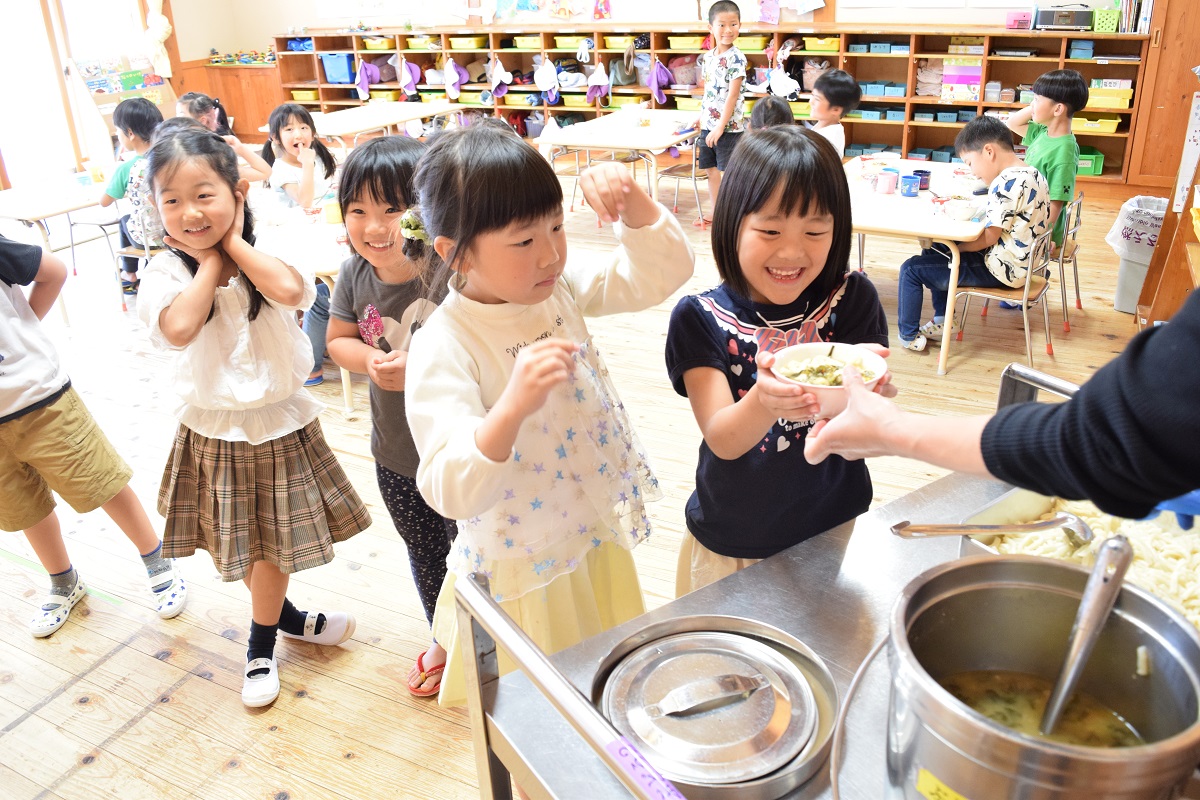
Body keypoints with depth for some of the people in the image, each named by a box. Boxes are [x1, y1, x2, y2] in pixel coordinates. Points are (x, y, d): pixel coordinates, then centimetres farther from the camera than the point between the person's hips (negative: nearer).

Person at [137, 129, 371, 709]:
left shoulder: (268, 256, -8)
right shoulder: (166, 272, -11)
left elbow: (291, 291, -31)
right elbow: (179, 328, -31)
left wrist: (235, 243, -19)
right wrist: (210, 261, -20)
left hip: (283, 422, 1)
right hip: (216, 430, -1)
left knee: (271, 541, 16)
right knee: (245, 546, 14)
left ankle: (262, 646, 39)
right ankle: (283, 617, 42)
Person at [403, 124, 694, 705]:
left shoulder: (561, 288, -8)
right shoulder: (442, 347, -27)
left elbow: (661, 271, -4)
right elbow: (451, 492, -34)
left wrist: (631, 199, -23)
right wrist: (513, 405, -51)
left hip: (599, 539, 6)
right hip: (524, 573, -6)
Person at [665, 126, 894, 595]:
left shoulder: (852, 301, -11)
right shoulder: (701, 319, -14)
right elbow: (722, 440, -21)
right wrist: (764, 402, -44)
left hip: (835, 532, 1)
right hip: (731, 545, -1)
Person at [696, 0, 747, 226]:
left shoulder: (736, 58, -12)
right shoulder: (707, 57, 8)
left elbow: (732, 96, -16)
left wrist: (720, 127, -19)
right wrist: (702, 118, 14)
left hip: (729, 126, -7)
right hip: (709, 125, 7)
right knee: (711, 171, 14)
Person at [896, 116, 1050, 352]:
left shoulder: (1007, 183, -24)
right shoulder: (1033, 173, 7)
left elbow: (989, 238, -24)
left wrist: (952, 248, -9)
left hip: (999, 270, -11)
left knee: (911, 268, -8)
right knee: (933, 252, 24)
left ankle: (908, 335, 5)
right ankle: (941, 321, 24)